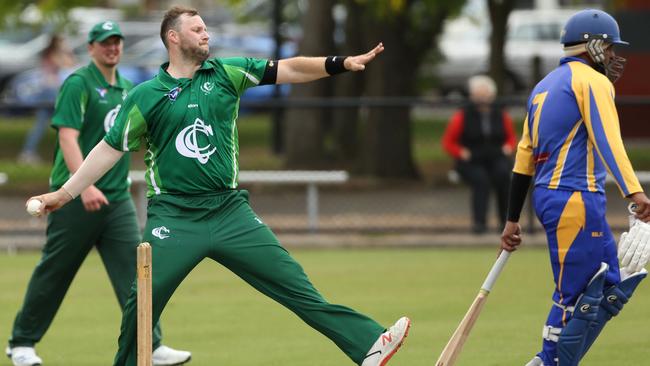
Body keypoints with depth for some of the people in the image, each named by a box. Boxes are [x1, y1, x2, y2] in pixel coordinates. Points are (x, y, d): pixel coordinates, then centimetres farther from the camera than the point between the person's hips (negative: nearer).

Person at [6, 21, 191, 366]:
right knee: (53, 273, 3)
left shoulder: (128, 88, 14)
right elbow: (68, 137, -19)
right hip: (75, 197, -6)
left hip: (117, 198, 6)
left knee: (134, 272, -6)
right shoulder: (78, 83, -8)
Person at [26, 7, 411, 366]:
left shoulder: (226, 73, 7)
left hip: (230, 212, 1)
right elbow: (110, 149, 5)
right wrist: (65, 193, 2)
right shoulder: (146, 96, 1)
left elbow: (287, 70, 1)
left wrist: (340, 63, -11)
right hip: (173, 216, -1)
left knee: (294, 284, -3)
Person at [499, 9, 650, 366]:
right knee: (575, 296, -5)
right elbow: (607, 138, -22)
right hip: (575, 200, -9)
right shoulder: (593, 81, -6)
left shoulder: (545, 85, 21)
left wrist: (512, 219, 22)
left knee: (610, 289, 13)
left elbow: (524, 156, 20)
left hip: (548, 196, 9)